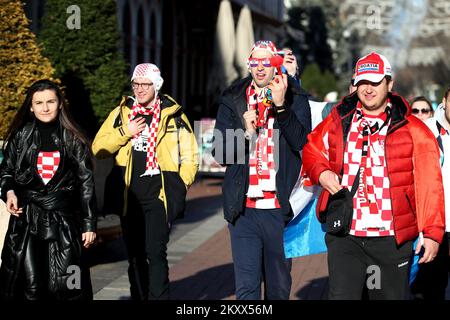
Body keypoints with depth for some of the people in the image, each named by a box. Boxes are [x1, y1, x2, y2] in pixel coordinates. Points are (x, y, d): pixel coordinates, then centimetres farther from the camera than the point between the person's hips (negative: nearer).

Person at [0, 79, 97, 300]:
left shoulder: (73, 140, 4)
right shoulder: (20, 136, 5)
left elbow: (86, 184, 5)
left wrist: (89, 224, 2)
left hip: (64, 220, 0)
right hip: (26, 218, 0)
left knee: (65, 285, -3)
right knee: (31, 285, -3)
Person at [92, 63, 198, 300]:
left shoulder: (173, 115, 3)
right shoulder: (121, 113, 8)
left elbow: (190, 155, 8)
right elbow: (98, 149, 3)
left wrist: (180, 185, -3)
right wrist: (125, 132, -8)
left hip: (159, 196, -3)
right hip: (129, 197, 3)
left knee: (155, 253, -13)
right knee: (135, 256, 11)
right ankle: (139, 297, 21)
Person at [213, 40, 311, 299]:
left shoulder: (295, 98, 5)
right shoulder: (233, 100, 10)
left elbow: (302, 142, -11)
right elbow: (221, 154, 6)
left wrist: (281, 105, -20)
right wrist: (245, 131, -11)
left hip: (280, 208, -1)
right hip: (244, 208, 1)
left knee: (279, 285, 10)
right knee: (246, 287, -4)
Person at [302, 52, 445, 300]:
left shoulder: (412, 130, -1)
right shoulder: (338, 121, 8)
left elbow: (429, 185, -5)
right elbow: (311, 149, 21)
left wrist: (432, 232, -12)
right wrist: (321, 172, -1)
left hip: (392, 240, -1)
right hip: (344, 237, 1)